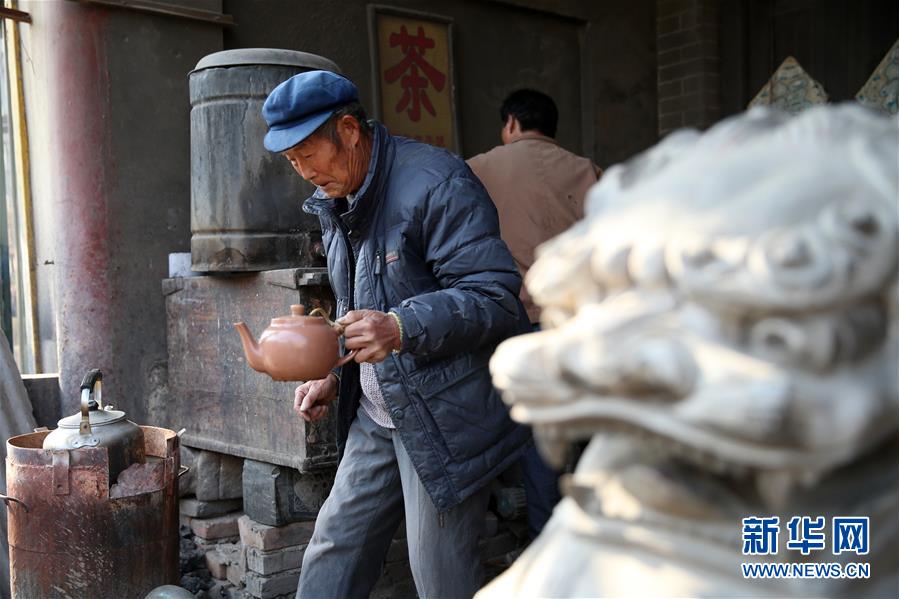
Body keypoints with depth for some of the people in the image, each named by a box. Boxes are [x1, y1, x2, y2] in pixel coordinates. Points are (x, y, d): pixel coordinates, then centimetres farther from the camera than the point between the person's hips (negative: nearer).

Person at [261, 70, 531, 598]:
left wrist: (402, 328, -36)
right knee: (334, 554, 13)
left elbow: (498, 298, -23)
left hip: (443, 420, -8)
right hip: (374, 416, 8)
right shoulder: (334, 202, 12)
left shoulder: (436, 182, -17)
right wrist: (333, 376, 10)